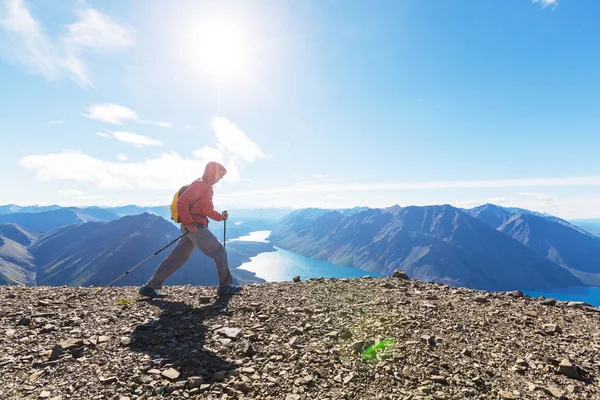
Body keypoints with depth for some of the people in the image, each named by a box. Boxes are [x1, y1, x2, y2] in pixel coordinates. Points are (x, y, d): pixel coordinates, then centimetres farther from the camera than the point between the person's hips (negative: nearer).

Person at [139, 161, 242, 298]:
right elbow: (182, 202, -19)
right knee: (219, 252, -3)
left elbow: (207, 210, 25)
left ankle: (150, 287, 17)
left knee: (178, 257, 11)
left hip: (192, 227, 10)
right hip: (195, 227, -10)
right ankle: (225, 286, 6)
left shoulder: (206, 186, 20)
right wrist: (188, 223, -24)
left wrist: (221, 216, 13)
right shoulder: (200, 184, -11)